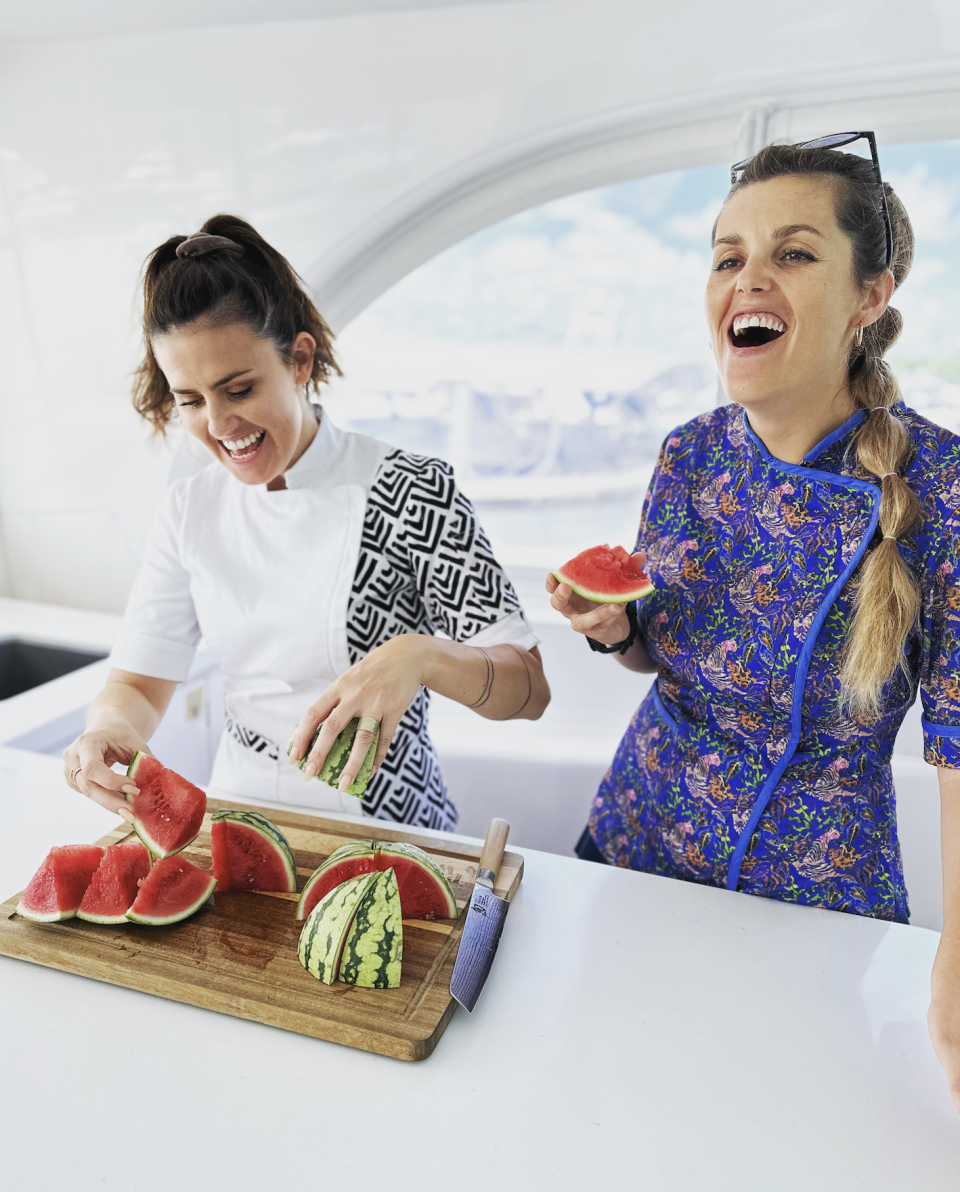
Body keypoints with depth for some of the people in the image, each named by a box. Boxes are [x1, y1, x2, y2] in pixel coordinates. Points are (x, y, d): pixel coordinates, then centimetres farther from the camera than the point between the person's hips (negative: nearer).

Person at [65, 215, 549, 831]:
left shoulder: (410, 492, -14)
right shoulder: (189, 509, 1)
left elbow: (529, 688, -13)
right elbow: (138, 683, 4)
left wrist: (422, 655, -32)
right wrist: (110, 727, -18)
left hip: (380, 825, -3)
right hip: (241, 821, 4)